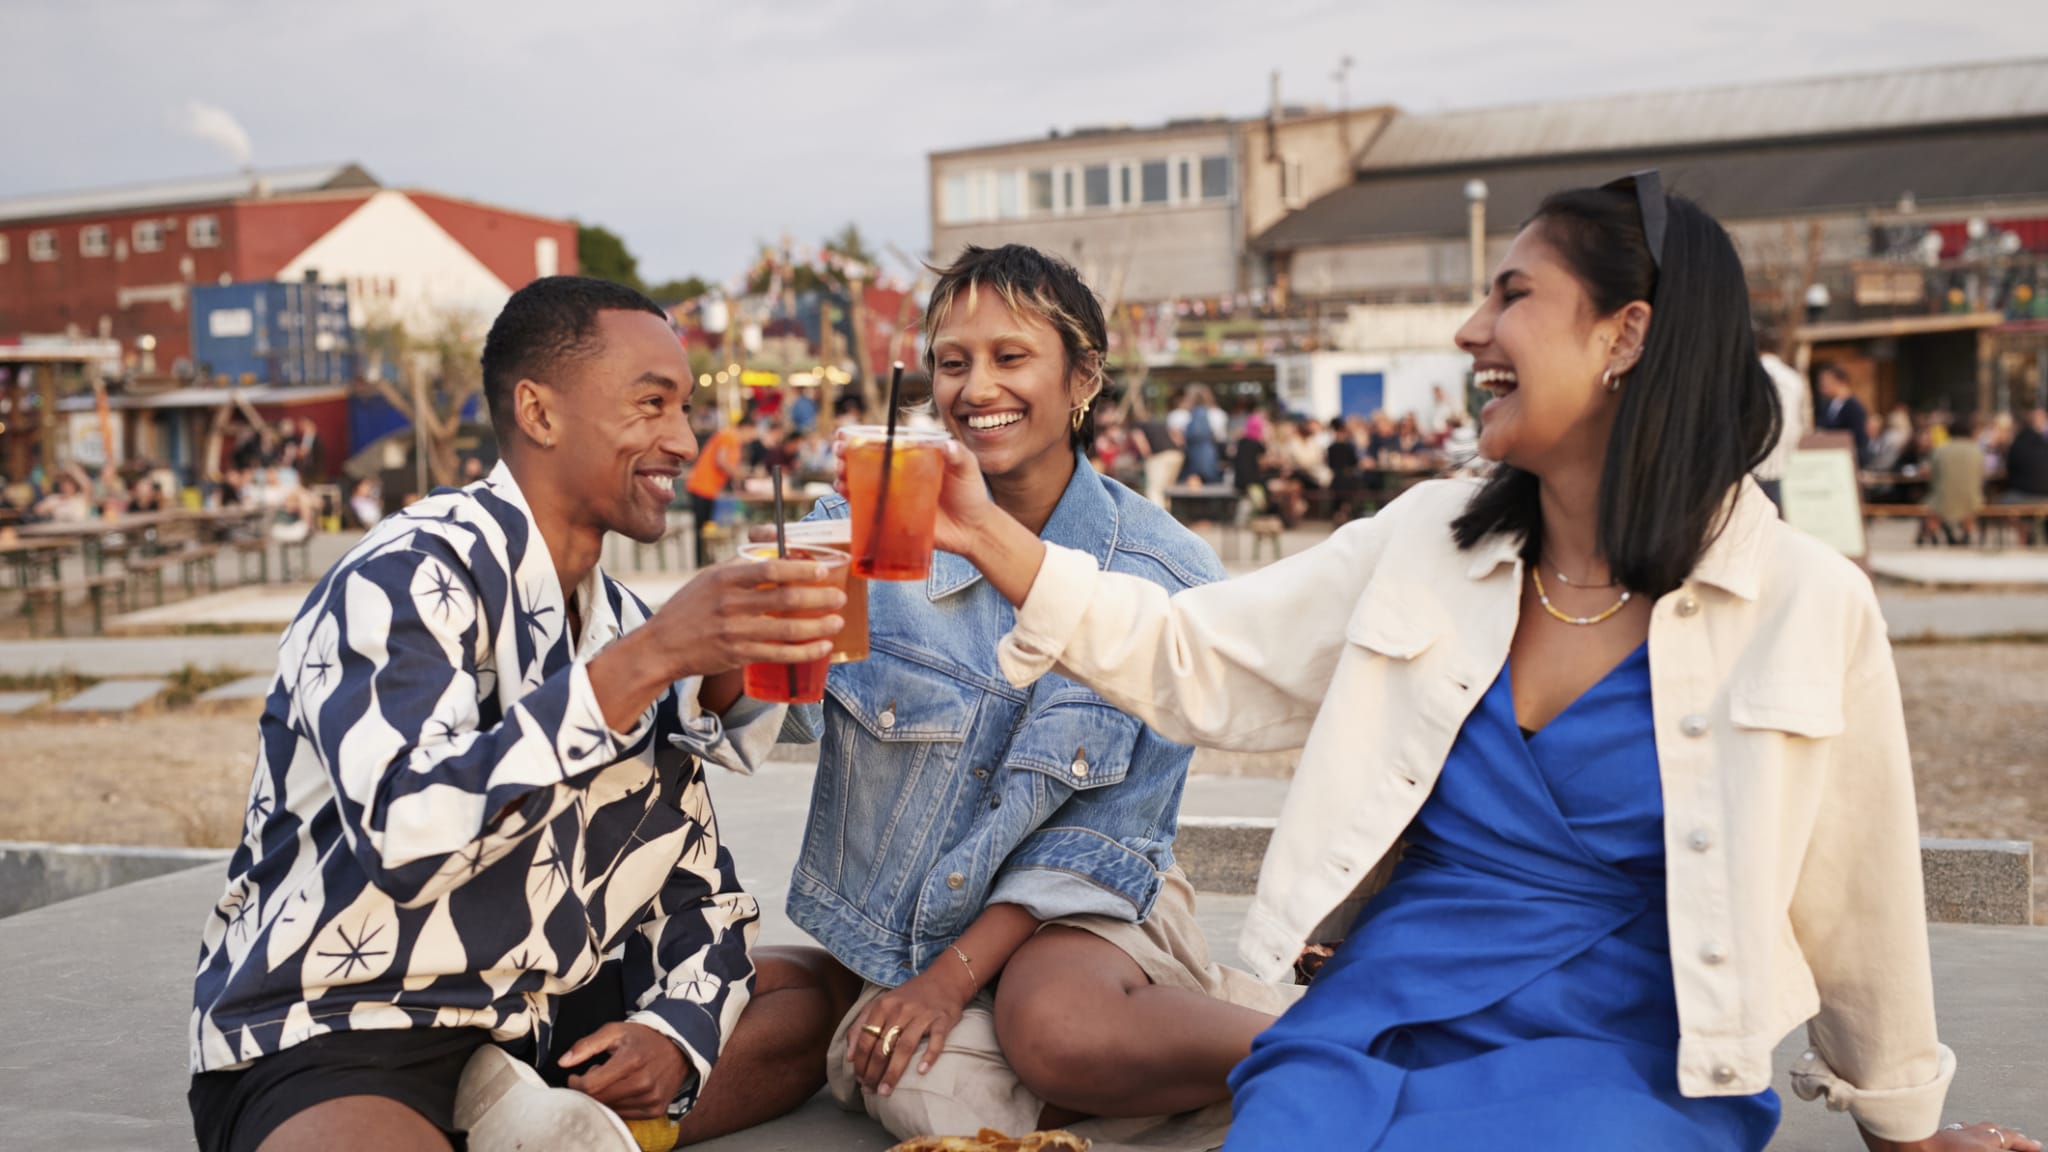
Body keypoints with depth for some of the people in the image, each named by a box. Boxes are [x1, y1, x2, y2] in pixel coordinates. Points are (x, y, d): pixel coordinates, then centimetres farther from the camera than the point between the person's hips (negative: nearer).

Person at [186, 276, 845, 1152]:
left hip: (546, 1028, 8)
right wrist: (651, 658, -30)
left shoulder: (631, 630, 10)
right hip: (331, 1039, -7)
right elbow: (406, 834, -30)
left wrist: (674, 1033, -7)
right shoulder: (409, 577, -12)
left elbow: (696, 895, 12)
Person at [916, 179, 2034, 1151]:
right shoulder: (1426, 542, 3)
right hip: (1383, 1021, 2)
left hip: (1620, 1061, -2)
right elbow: (1190, 662, 3)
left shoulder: (1806, 607, -6)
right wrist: (991, 537, -8)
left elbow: (1853, 904, 5)